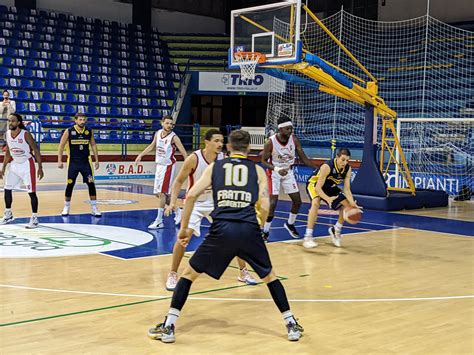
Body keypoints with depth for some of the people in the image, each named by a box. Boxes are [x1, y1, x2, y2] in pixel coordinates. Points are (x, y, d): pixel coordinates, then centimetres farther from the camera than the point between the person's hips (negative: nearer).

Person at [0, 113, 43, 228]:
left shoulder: (25, 134, -18)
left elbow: (36, 150, -14)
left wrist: (40, 168, -17)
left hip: (27, 165, -6)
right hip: (15, 164, 7)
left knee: (31, 192, -6)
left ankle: (34, 218, 1)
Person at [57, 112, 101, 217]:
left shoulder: (89, 131, 0)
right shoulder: (69, 131, -7)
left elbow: (93, 145, 10)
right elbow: (61, 146, -1)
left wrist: (96, 160, 6)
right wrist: (59, 161, -6)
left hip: (86, 162, 2)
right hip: (73, 162, -1)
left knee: (91, 184, -5)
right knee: (70, 185, 3)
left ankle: (94, 209, 3)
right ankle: (66, 208, 19)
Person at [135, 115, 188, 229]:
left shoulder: (174, 137, -16)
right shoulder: (158, 133, 3)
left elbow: (184, 153, -19)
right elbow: (152, 146, 21)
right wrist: (141, 155, 22)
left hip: (168, 166, -7)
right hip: (159, 165, 7)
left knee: (162, 193, -11)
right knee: (158, 193, 12)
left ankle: (159, 221, -5)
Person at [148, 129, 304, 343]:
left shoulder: (214, 167, 16)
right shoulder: (257, 170, 15)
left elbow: (191, 195, 5)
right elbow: (264, 207, 5)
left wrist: (184, 228, 13)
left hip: (221, 229, 0)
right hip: (249, 230, 1)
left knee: (189, 274, 17)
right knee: (270, 277, 23)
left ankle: (168, 327, 14)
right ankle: (292, 325, 24)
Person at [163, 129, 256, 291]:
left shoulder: (223, 159, -12)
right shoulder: (194, 159, -23)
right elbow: (179, 181, -12)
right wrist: (173, 202, -23)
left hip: (215, 202, 4)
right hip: (195, 202, -3)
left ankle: (243, 272, 18)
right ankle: (172, 275, 0)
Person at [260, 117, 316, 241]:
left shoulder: (294, 140, -12)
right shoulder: (270, 142, -23)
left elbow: (303, 158, -4)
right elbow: (263, 161, -16)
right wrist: (277, 169, -33)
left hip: (288, 172, 5)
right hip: (274, 172, -5)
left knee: (297, 201, 7)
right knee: (273, 203, -13)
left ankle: (290, 224, 31)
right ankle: (265, 231, 0)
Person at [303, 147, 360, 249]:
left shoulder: (348, 169, -18)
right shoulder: (327, 167, -35)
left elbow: (346, 189, -14)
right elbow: (318, 188, -35)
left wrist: (352, 202, -32)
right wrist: (328, 199, -52)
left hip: (330, 187, 7)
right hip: (314, 184, -6)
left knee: (347, 205, 0)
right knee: (316, 203, -33)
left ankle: (336, 230, 23)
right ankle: (308, 237, -29)